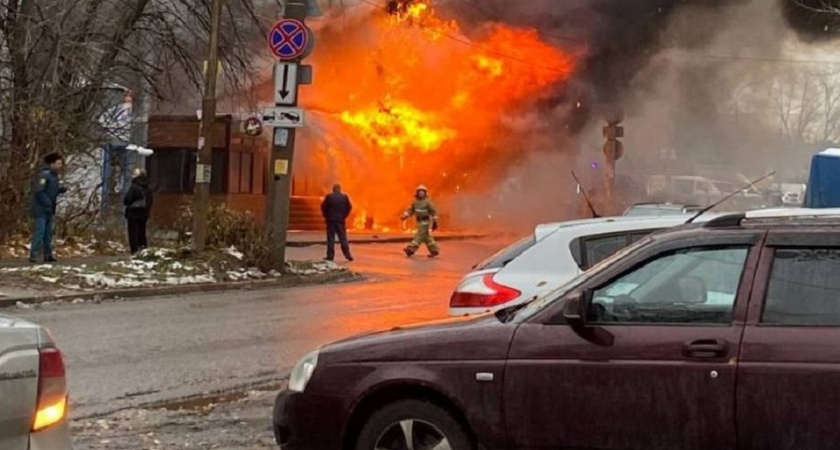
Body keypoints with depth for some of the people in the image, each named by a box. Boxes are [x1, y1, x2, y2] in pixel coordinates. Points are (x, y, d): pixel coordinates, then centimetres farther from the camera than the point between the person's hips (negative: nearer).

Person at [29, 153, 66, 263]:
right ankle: (33, 255, -12)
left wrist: (61, 190, -2)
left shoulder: (54, 175, 12)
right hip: (40, 209, -9)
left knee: (48, 233, 10)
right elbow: (38, 191, -23)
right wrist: (48, 203, -24)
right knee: (39, 232, -12)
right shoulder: (44, 174, -17)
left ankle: (48, 255, 14)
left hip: (48, 210, 9)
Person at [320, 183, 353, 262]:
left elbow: (323, 207, -7)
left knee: (330, 239, 2)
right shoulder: (345, 197, -2)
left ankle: (330, 256, 1)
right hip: (341, 220, 2)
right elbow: (349, 207, 1)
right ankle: (348, 255, 2)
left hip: (331, 220, -2)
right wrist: (344, 216, 11)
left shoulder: (329, 197, -8)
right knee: (343, 239, 6)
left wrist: (326, 216, 7)